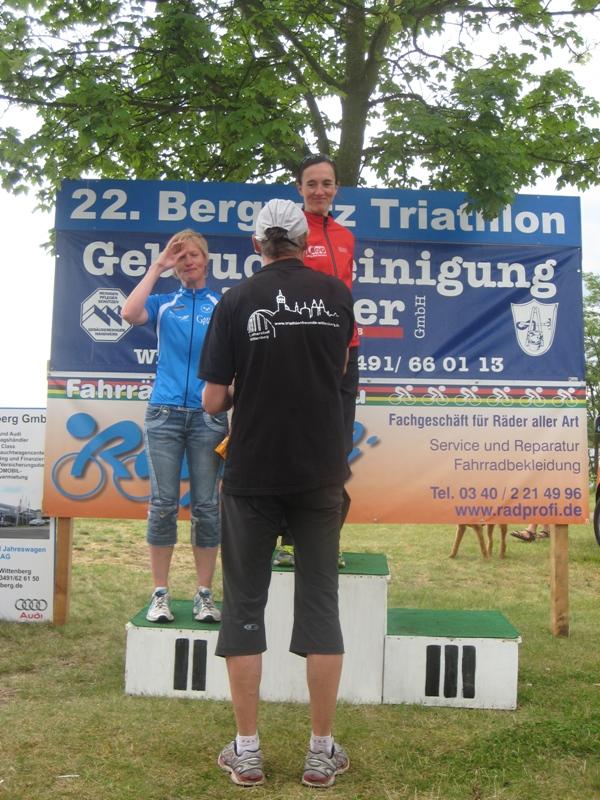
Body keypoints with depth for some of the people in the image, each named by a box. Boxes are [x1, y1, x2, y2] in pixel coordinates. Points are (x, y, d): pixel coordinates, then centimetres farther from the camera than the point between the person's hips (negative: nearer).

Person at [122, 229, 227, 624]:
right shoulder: (163, 303, 12)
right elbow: (130, 313, -9)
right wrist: (157, 267, -3)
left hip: (208, 415, -1)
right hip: (165, 413, 1)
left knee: (206, 506, 2)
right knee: (163, 504, 1)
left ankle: (205, 595, 10)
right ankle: (161, 594, 9)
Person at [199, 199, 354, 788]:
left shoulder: (236, 302, -5)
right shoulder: (337, 295, 3)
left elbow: (213, 400, -6)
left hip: (251, 473, -2)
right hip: (321, 470, 2)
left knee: (244, 605, 8)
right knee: (319, 603, 7)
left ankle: (246, 752, 13)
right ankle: (322, 752, 14)